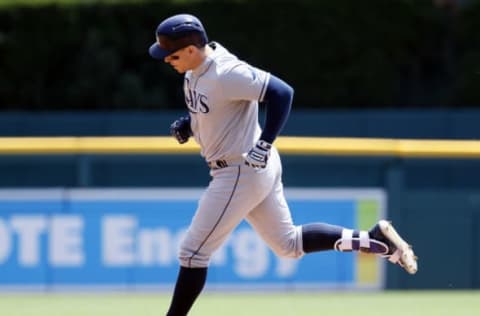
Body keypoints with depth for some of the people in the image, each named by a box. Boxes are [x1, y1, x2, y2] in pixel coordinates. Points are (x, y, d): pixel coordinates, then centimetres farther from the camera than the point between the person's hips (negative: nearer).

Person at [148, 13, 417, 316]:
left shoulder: (225, 73, -25)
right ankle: (375, 239, 15)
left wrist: (264, 144, -30)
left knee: (193, 252, -4)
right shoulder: (197, 67, 3)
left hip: (242, 173, -10)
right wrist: (187, 121, 5)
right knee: (288, 243, 18)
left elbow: (282, 92, -28)